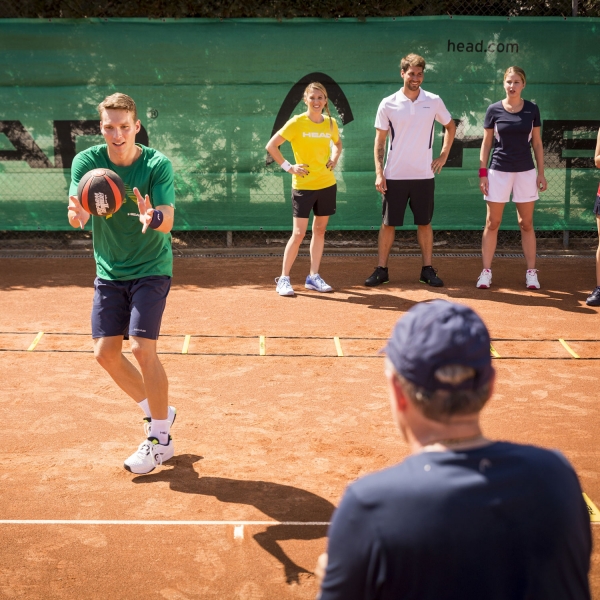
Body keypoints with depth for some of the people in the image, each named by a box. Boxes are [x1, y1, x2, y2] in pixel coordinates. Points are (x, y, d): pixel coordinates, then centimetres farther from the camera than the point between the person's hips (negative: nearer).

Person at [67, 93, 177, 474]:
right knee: (106, 351, 1)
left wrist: (153, 218, -51)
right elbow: (77, 214, -21)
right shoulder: (87, 161, -9)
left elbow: (168, 219, -27)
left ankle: (160, 439, 0)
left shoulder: (158, 164, -16)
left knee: (142, 347, -16)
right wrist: (78, 214, -45)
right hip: (109, 271, 4)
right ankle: (159, 411, 24)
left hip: (151, 269, -4)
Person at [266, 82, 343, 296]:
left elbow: (337, 144, 25)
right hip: (303, 185, -5)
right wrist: (289, 167, -11)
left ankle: (313, 277, 18)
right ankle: (284, 279, 4)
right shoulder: (297, 122, -10)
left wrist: (334, 159, 6)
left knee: (320, 230, 9)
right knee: (299, 233, -6)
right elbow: (271, 146, -8)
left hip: (327, 184, 5)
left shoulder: (331, 123, 4)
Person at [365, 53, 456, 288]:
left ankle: (428, 270, 15)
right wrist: (379, 172, -6)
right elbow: (380, 140, 1)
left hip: (424, 174, 1)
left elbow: (450, 126, 17)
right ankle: (381, 270, 12)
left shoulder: (433, 101, 1)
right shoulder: (388, 104, -2)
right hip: (394, 175, -1)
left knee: (424, 223, 7)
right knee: (388, 223, 4)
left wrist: (443, 155, 7)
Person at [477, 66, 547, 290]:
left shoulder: (532, 109, 2)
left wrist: (541, 172, 2)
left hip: (525, 172, 1)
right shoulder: (494, 110, -1)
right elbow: (486, 143, 3)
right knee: (492, 223, 2)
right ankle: (486, 271, 7)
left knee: (526, 224, 6)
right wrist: (482, 173, -3)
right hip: (499, 171, -1)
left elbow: (537, 143, 6)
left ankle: (531, 272, 12)